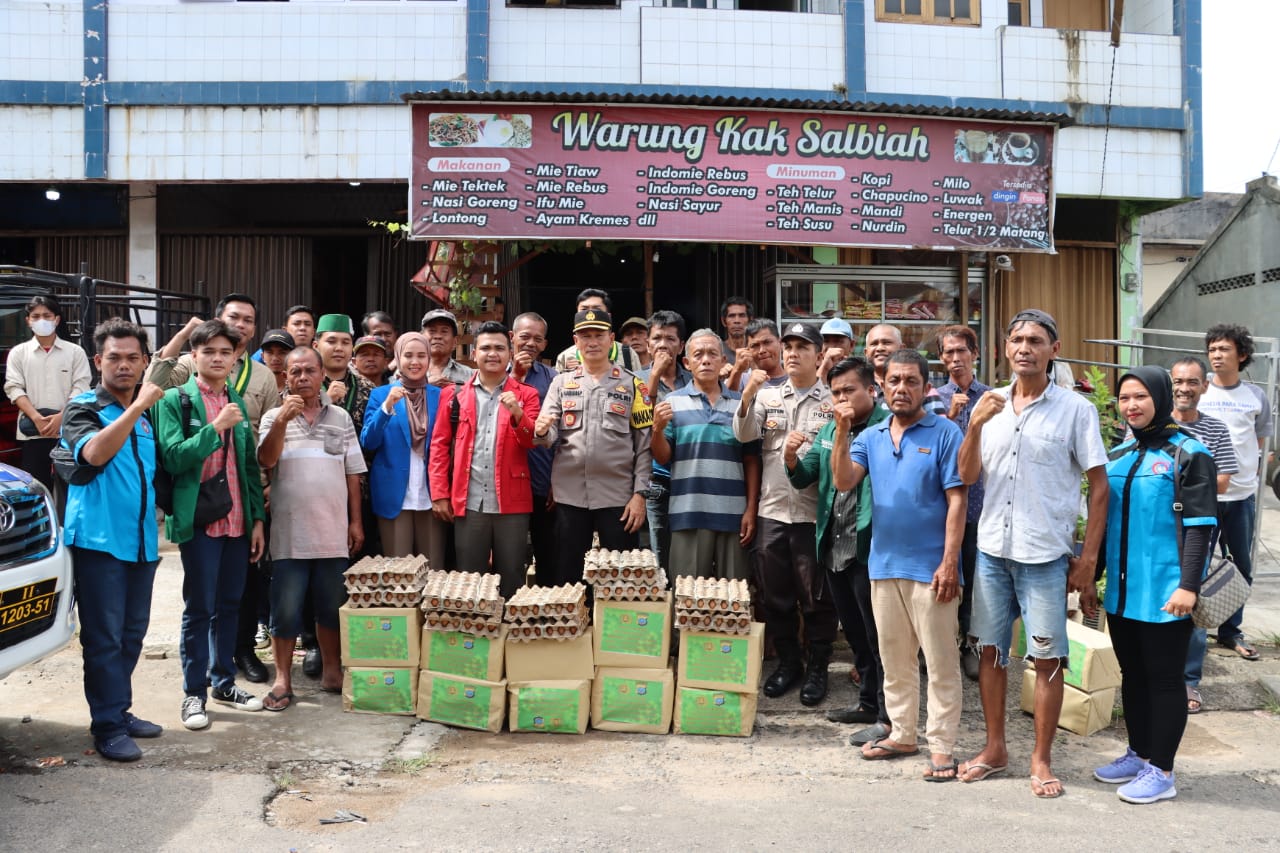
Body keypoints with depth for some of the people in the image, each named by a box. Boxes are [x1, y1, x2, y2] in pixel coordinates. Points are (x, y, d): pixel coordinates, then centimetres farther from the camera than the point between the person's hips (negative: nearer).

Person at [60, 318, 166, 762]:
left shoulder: (146, 414, 15)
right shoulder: (83, 408, -3)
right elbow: (94, 452, -24)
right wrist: (138, 406, -25)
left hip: (141, 539, 6)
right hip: (98, 538, -6)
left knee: (132, 632, 12)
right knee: (104, 636, -4)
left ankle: (120, 711, 24)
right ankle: (107, 727, 3)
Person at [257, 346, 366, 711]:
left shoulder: (341, 417, 8)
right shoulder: (274, 417, 4)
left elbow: (352, 473, 9)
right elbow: (266, 460, -11)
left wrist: (356, 521, 5)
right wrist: (283, 420, -22)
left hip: (333, 532, 2)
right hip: (289, 534, -1)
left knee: (333, 607, 10)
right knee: (285, 609, 3)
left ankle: (331, 671, 24)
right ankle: (282, 679, 14)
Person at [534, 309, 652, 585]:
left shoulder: (632, 384, 4)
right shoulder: (561, 383, 11)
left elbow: (644, 444, 1)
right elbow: (548, 437, 4)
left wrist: (639, 494, -7)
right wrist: (542, 431, -20)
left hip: (618, 497, -2)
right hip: (570, 496, 2)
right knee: (567, 579, 9)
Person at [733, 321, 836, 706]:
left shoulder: (832, 400, 2)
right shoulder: (767, 395, 9)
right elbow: (743, 435, -6)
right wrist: (749, 390, -18)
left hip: (814, 513, -3)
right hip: (772, 511, 3)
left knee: (816, 597, 5)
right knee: (775, 595, 11)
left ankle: (817, 668, 20)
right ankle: (788, 662, 27)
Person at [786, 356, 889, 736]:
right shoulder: (829, 429, 14)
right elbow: (804, 477, 14)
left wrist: (847, 427, -24)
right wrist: (791, 457, -7)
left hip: (869, 546, -8)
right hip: (834, 545, 8)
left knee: (878, 633, -1)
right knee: (854, 631, 18)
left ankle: (888, 715, 8)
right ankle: (868, 701, 32)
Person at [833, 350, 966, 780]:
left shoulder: (944, 433, -5)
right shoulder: (871, 437, 8)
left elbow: (956, 501, -9)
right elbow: (843, 481, -5)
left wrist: (949, 562, -15)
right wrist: (842, 430, -16)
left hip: (930, 567, -5)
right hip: (884, 564, 5)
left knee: (940, 662, 2)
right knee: (895, 659, 16)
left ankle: (942, 747, 11)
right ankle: (902, 734, 29)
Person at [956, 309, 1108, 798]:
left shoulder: (1074, 409, -4)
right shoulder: (991, 405, 7)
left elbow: (1099, 485, -3)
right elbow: (967, 476, 4)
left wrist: (1087, 559, -7)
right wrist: (975, 425, -13)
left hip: (1045, 555, -4)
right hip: (992, 549, 4)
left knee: (1047, 659, 3)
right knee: (989, 650, 11)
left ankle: (1041, 759, 19)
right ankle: (995, 748, 27)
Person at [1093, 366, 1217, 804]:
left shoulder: (1189, 454, -7)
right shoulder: (1117, 456, 11)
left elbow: (1200, 525, -12)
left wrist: (1188, 585, -19)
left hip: (1164, 591, -6)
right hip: (1122, 589, 6)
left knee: (1163, 679, 3)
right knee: (1133, 675, 16)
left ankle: (1161, 771, 13)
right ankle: (1138, 754, 29)